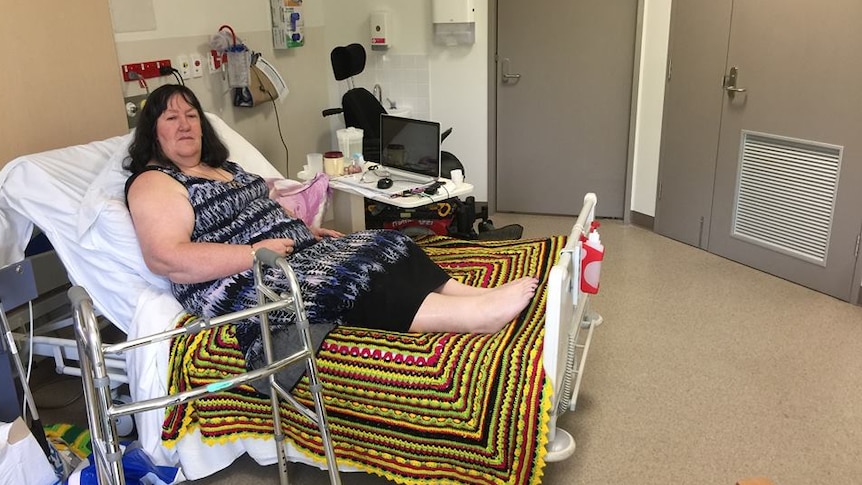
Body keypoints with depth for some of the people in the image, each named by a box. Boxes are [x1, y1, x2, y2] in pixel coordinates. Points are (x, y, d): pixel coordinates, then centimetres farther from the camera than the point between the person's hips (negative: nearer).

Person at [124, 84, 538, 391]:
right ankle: (475, 315, -36)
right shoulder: (154, 182, -4)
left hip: (298, 255, 9)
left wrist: (305, 229, 11)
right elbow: (166, 259, -18)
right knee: (348, 278, -30)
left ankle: (479, 295, -22)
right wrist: (255, 252, -20)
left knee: (383, 247, -10)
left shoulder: (222, 168, 23)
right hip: (243, 288, -9)